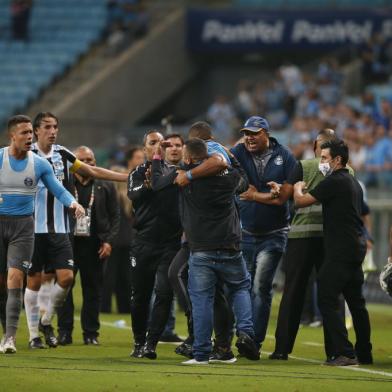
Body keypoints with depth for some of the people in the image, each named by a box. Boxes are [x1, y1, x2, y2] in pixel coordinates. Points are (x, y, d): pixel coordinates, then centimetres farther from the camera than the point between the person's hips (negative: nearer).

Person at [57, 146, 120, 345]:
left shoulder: (105, 187, 10)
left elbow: (115, 216, 9)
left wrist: (109, 241, -3)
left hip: (95, 245, 1)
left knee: (93, 290, 4)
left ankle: (91, 333, 10)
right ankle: (64, 332, 5)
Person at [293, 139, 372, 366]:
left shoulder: (335, 182, -12)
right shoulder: (354, 183, 18)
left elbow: (301, 201, -12)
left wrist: (298, 188, 9)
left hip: (341, 249, -10)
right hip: (357, 247, 10)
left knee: (328, 298, -10)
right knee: (356, 301, 15)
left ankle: (344, 353, -17)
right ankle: (364, 354, 18)